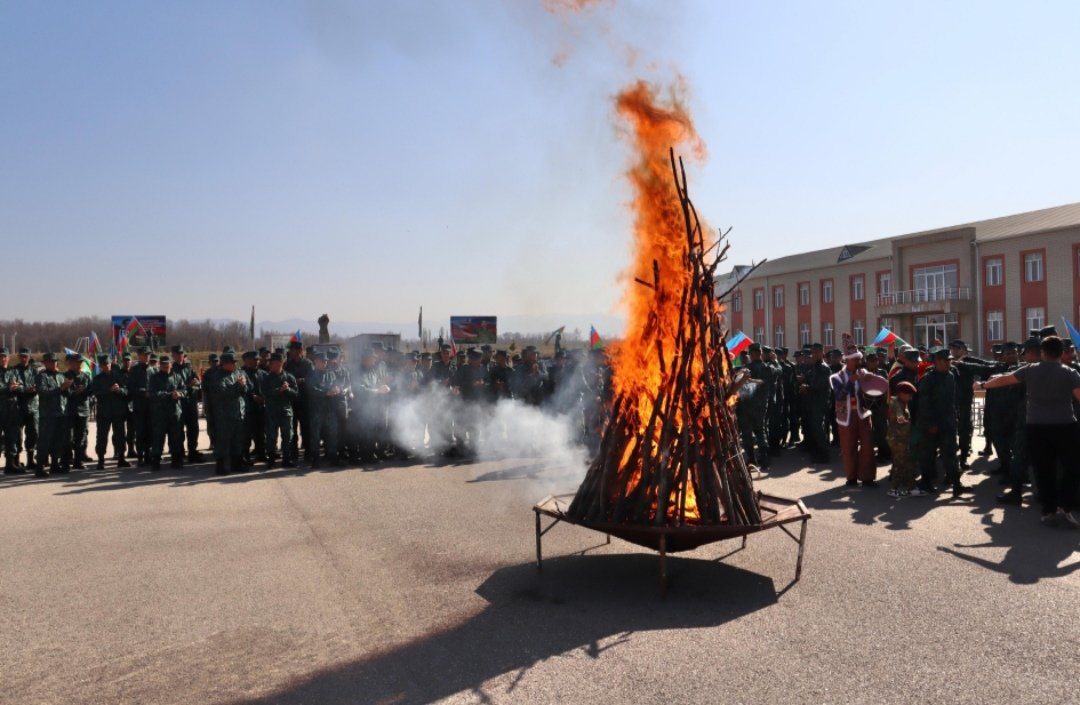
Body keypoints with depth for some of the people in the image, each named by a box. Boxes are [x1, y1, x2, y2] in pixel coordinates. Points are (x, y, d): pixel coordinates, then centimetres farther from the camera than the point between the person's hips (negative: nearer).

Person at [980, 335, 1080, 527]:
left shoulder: (1030, 370, 2)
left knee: (1043, 470, 8)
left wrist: (982, 385, 26)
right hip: (1064, 426, -2)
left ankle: (1049, 512, 11)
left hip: (1036, 427, 2)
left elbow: (1003, 379, 11)